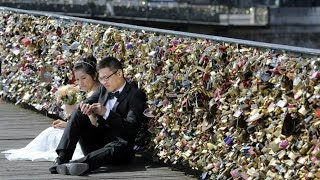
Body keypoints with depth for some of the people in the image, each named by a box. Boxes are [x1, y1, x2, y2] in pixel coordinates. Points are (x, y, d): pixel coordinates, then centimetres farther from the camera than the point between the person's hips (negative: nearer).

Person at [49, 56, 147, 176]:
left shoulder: (136, 95, -8)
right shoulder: (103, 89, 12)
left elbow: (131, 128, -19)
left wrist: (106, 113, -30)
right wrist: (85, 107, -18)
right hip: (94, 143, 6)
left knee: (118, 148, -40)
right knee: (79, 113, -12)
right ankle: (62, 158, -27)